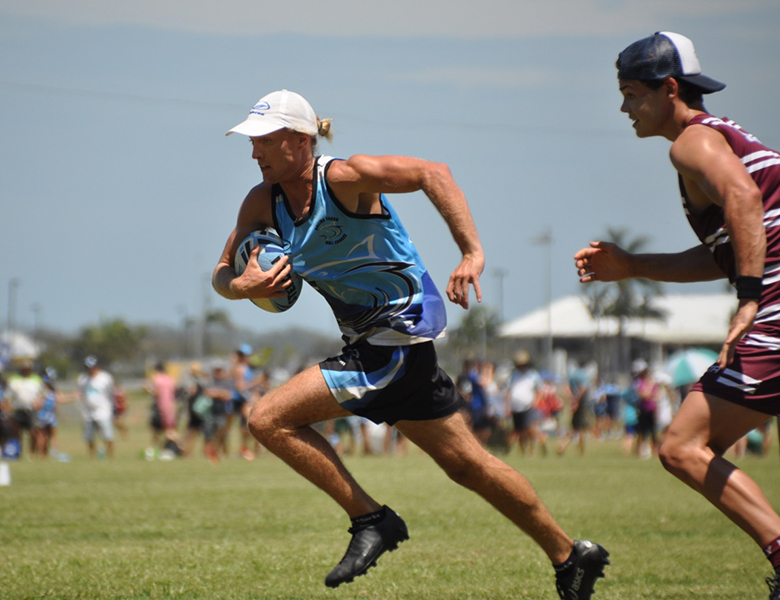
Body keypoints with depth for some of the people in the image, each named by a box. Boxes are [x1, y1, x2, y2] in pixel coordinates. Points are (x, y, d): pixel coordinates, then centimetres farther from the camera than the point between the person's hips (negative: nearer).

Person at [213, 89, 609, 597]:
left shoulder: (342, 178, -18)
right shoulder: (263, 204, 4)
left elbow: (431, 172, -27)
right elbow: (223, 273, 8)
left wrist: (472, 252, -37)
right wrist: (241, 286, -16)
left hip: (399, 336, -9)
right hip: (375, 342, 9)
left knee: (270, 421, -13)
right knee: (466, 462, 15)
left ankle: (371, 520, -5)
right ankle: (571, 556, 24)